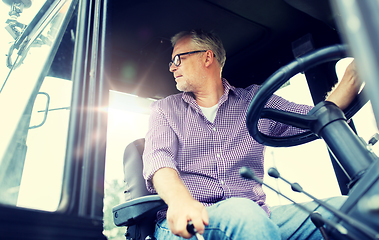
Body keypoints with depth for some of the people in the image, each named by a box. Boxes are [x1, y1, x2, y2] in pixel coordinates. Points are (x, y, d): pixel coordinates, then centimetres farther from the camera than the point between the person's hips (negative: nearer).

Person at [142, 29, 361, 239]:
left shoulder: (255, 100, 16)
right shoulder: (165, 110, 14)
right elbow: (158, 158, -6)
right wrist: (179, 199, -29)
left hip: (255, 217, 2)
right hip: (187, 221, -1)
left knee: (338, 207, -22)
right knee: (240, 211, -38)